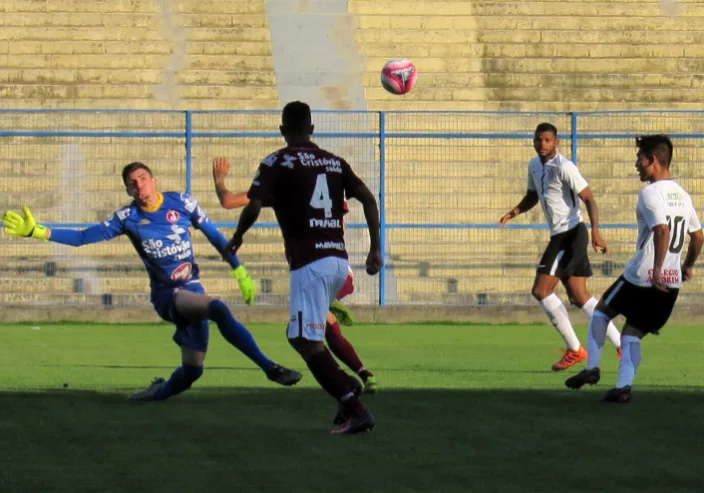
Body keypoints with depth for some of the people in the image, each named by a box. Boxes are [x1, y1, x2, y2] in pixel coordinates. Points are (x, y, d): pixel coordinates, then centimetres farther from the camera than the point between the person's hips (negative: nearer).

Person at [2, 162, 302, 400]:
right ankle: (269, 367, -32)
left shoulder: (182, 203, 1)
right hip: (166, 294, -4)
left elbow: (215, 237, 11)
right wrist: (37, 232, -12)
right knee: (219, 309, -33)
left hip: (193, 292, 4)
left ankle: (158, 393, 33)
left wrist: (240, 271, 9)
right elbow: (83, 237, -3)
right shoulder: (128, 218, -2)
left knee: (192, 370, 1)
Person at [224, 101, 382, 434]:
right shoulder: (334, 162, 16)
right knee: (300, 333, 24)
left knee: (307, 341, -8)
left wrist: (236, 238, 8)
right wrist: (375, 248, 14)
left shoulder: (277, 163, 0)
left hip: (309, 263, -7)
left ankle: (357, 412, -19)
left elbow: (253, 207, -9)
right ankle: (345, 385, 8)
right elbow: (368, 199, 10)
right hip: (339, 261, 7)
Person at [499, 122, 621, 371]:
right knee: (579, 297, 8)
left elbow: (588, 198, -17)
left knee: (541, 290, -10)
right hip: (560, 236, 9)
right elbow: (532, 196, 27)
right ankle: (621, 345, 11)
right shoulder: (534, 166, 12)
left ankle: (574, 350, -4)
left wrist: (595, 232, -27)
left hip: (570, 234, -9)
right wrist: (513, 213, 9)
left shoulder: (564, 167, -15)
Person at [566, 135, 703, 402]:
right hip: (672, 281, 6)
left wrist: (656, 269, -30)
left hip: (641, 276, -6)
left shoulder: (650, 193, -13)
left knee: (602, 311, 18)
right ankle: (624, 385, -5)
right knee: (632, 333, 12)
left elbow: (662, 230, -27)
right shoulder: (682, 195, 12)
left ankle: (592, 368, 12)